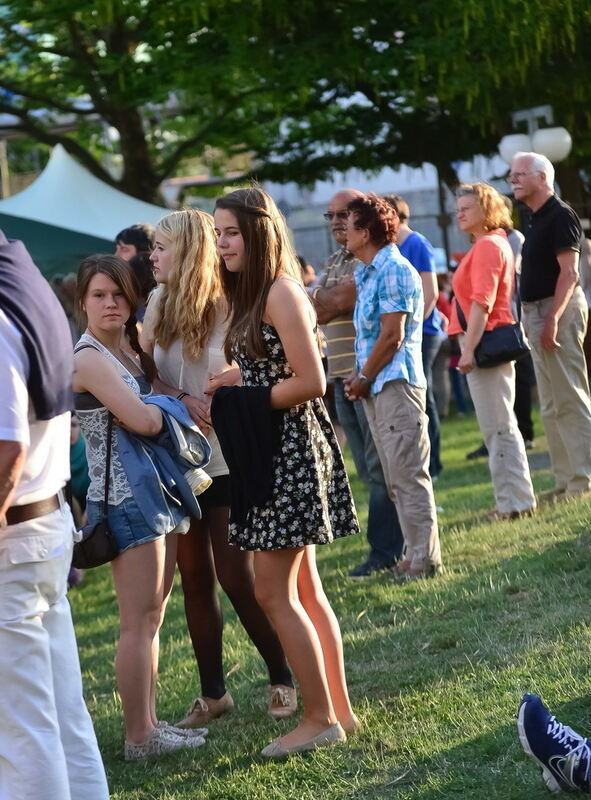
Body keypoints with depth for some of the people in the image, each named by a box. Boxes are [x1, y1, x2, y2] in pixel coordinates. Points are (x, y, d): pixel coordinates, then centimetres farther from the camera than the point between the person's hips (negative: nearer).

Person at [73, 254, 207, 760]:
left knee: (153, 618, 13)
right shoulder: (89, 360, -14)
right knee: (138, 623, -4)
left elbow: (155, 418, 15)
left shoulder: (128, 352, 14)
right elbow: (142, 420, -23)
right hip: (124, 497, -9)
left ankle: (148, 724, 19)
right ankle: (139, 737, 2)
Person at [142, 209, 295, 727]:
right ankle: (212, 692, 20)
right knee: (195, 577, 10)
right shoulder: (161, 305, 5)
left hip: (227, 462, -5)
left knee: (236, 577, -1)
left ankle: (283, 678, 18)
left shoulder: (231, 307, -12)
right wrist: (182, 400, -14)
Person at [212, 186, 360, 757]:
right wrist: (223, 398, -2)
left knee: (273, 592, -6)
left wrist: (241, 403, -13)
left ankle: (320, 719, 1)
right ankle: (339, 709, 18)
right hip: (271, 451, 10)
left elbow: (310, 382, -19)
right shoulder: (250, 294, 14)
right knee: (303, 590, 12)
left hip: (291, 447, -10)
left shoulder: (280, 291, -14)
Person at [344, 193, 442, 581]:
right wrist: (360, 377, 6)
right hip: (376, 387, 10)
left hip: (396, 384, -10)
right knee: (397, 476, 12)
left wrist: (364, 377, -8)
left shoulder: (394, 271, -13)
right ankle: (417, 554, 17)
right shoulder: (366, 273, 17)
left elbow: (392, 335, -16)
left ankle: (425, 560, -4)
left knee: (409, 474, -8)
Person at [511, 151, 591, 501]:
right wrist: (531, 319, 17)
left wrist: (552, 318, -25)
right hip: (538, 313, 10)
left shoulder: (560, 215, -11)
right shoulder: (538, 219, 18)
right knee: (552, 406, 11)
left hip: (559, 309, -10)